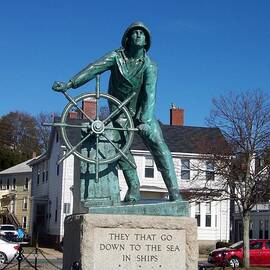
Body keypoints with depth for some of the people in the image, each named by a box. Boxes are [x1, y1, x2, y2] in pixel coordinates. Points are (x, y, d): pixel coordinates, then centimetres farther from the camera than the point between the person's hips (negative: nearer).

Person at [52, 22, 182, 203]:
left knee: (158, 145, -15)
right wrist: (70, 84, -34)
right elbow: (94, 69, -20)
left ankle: (174, 191, -15)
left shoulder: (149, 65, -9)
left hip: (143, 112, -1)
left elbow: (150, 94, -21)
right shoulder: (117, 56, -7)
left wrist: (145, 120, -36)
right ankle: (134, 189, -5)